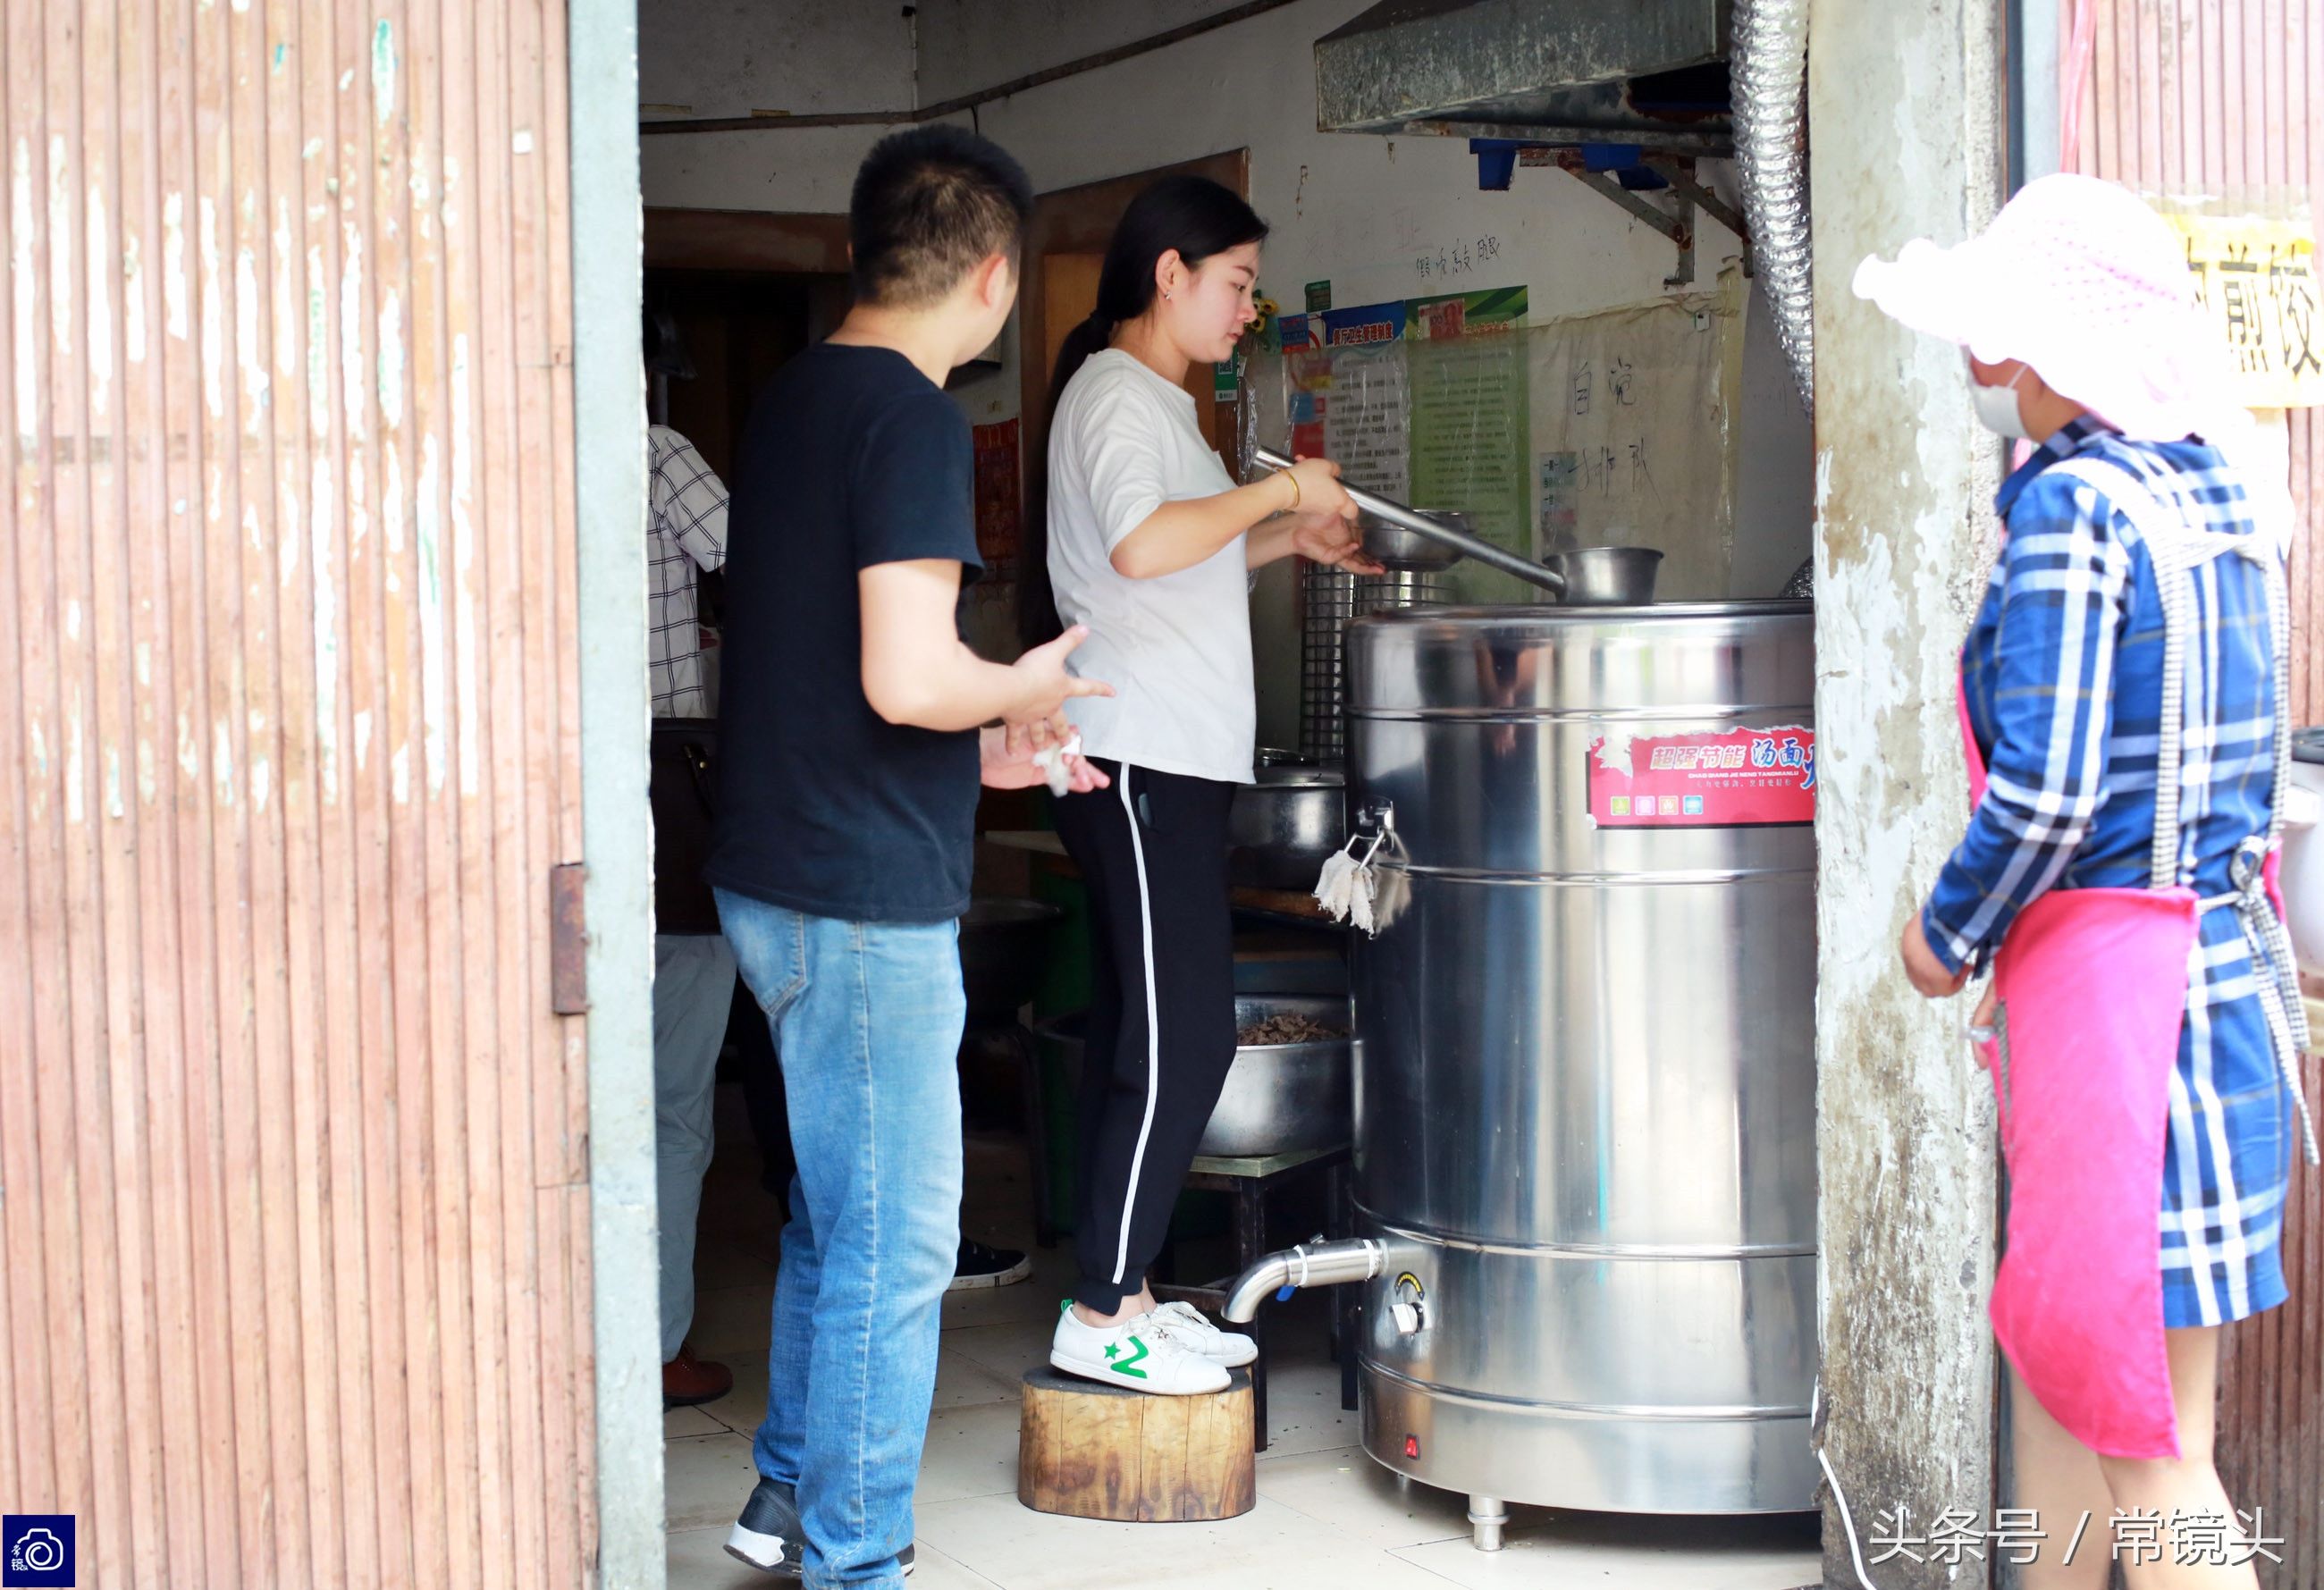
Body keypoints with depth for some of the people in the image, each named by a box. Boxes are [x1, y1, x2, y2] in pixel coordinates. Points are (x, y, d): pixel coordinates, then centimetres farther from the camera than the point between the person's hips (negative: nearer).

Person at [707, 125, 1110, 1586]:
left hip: (780, 876, 10)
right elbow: (906, 677, -26)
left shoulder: (796, 396, 12)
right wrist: (1023, 687, -7)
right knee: (892, 1246, 1)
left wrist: (981, 749, 19)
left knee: (837, 1211, 22)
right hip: (867, 900, -10)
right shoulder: (913, 420, -17)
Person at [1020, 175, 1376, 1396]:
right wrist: (1280, 488, -17)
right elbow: (1140, 543, -26)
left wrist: (1286, 539, 19)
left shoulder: (1152, 400, 22)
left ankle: (1119, 1294, 15)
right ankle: (1102, 1311, -4)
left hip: (1168, 758, 11)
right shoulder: (1115, 392, -10)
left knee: (1141, 1033, 10)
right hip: (1140, 756, -11)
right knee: (1181, 1037, -10)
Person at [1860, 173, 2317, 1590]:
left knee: (2152, 1451, -2)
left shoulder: (2074, 502, -16)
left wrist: (1948, 933, -5)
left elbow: (2044, 791, -22)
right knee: (2055, 1354, 21)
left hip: (2109, 983, -9)